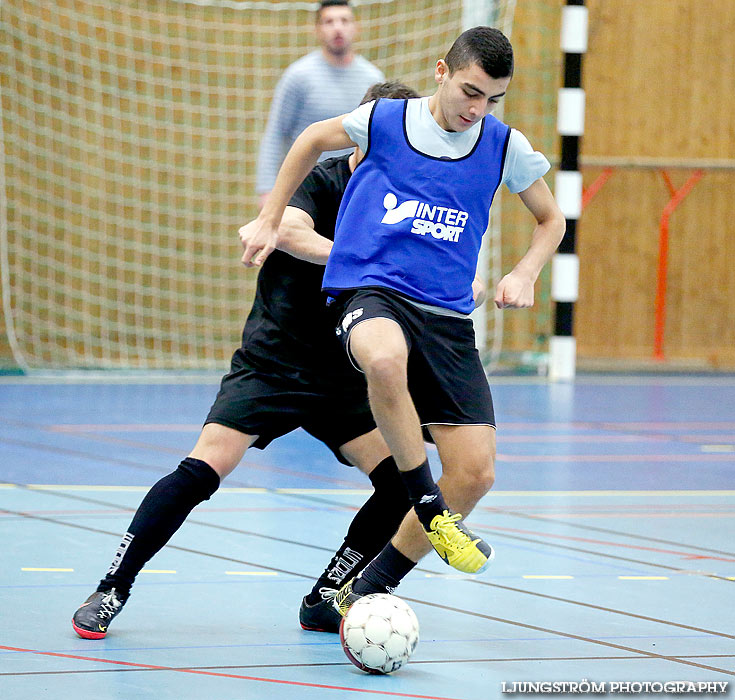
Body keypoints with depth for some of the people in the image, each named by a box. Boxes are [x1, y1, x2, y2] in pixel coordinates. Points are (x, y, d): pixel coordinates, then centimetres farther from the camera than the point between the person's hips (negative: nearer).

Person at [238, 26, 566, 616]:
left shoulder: (506, 148, 4)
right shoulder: (384, 121, 0)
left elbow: (551, 220, 20)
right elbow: (314, 139, 19)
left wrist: (524, 275, 1)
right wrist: (270, 221, 18)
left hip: (448, 316, 3)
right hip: (369, 288, -3)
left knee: (476, 474, -7)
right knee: (387, 359, -42)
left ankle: (367, 591, 10)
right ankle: (429, 506, -24)